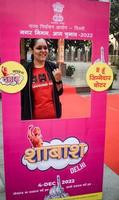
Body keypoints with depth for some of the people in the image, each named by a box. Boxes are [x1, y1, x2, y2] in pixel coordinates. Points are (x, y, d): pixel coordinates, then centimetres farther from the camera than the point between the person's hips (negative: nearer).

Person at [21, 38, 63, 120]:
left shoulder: (53, 67, 0)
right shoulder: (25, 69, -8)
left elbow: (59, 92, 6)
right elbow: (21, 97, -2)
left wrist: (58, 80, -11)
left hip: (53, 115, 3)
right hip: (35, 116, -2)